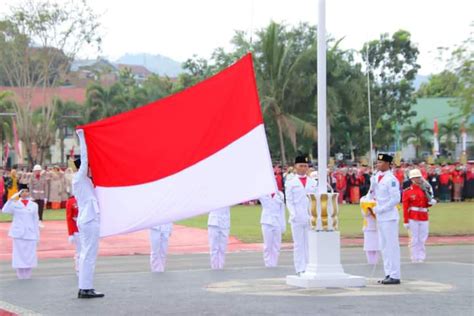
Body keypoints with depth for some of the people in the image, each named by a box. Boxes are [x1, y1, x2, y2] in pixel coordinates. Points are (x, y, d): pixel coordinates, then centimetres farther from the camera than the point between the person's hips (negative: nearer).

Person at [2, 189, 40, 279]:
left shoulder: (34, 205, 7)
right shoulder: (15, 204, 3)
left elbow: (36, 221, 8)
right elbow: (5, 210, -15)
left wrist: (37, 236, 5)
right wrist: (11, 199, -21)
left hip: (30, 234, 1)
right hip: (18, 234, -1)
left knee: (30, 254, 1)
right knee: (19, 253, 0)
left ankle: (27, 274, 12)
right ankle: (20, 274, 8)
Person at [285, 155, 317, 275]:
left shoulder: (313, 183, 13)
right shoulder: (291, 183, 5)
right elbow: (289, 201, 1)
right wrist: (294, 215, -11)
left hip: (311, 218, 3)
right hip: (297, 219, -3)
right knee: (298, 244, -2)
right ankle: (300, 269, -1)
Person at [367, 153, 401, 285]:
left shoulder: (391, 179, -14)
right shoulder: (377, 177, 11)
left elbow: (396, 199, -19)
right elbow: (372, 195, 22)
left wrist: (379, 209, -17)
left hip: (389, 217, -9)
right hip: (380, 217, 9)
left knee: (392, 246, -5)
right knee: (384, 247, 12)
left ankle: (394, 276, -3)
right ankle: (388, 274, 18)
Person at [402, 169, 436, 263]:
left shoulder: (425, 190, 9)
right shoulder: (407, 192, -5)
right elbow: (405, 207, -6)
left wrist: (431, 202, -5)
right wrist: (406, 221, -10)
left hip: (424, 218, 4)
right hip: (413, 218, -4)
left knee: (423, 239, 7)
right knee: (414, 239, -1)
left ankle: (421, 257, 16)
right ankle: (415, 258, 6)